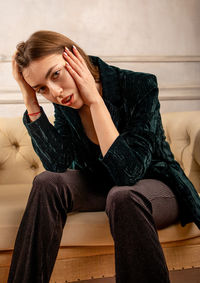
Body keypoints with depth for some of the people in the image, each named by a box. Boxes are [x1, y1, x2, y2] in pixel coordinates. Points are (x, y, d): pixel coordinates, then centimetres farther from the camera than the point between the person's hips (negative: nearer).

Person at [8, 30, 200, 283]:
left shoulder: (140, 87, -24)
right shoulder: (64, 102, -8)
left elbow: (127, 173, -31)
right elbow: (58, 164, -18)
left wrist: (95, 101, -33)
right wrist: (30, 100, -24)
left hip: (155, 184, -4)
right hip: (100, 185, 5)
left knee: (122, 196, -37)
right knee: (47, 183, -21)